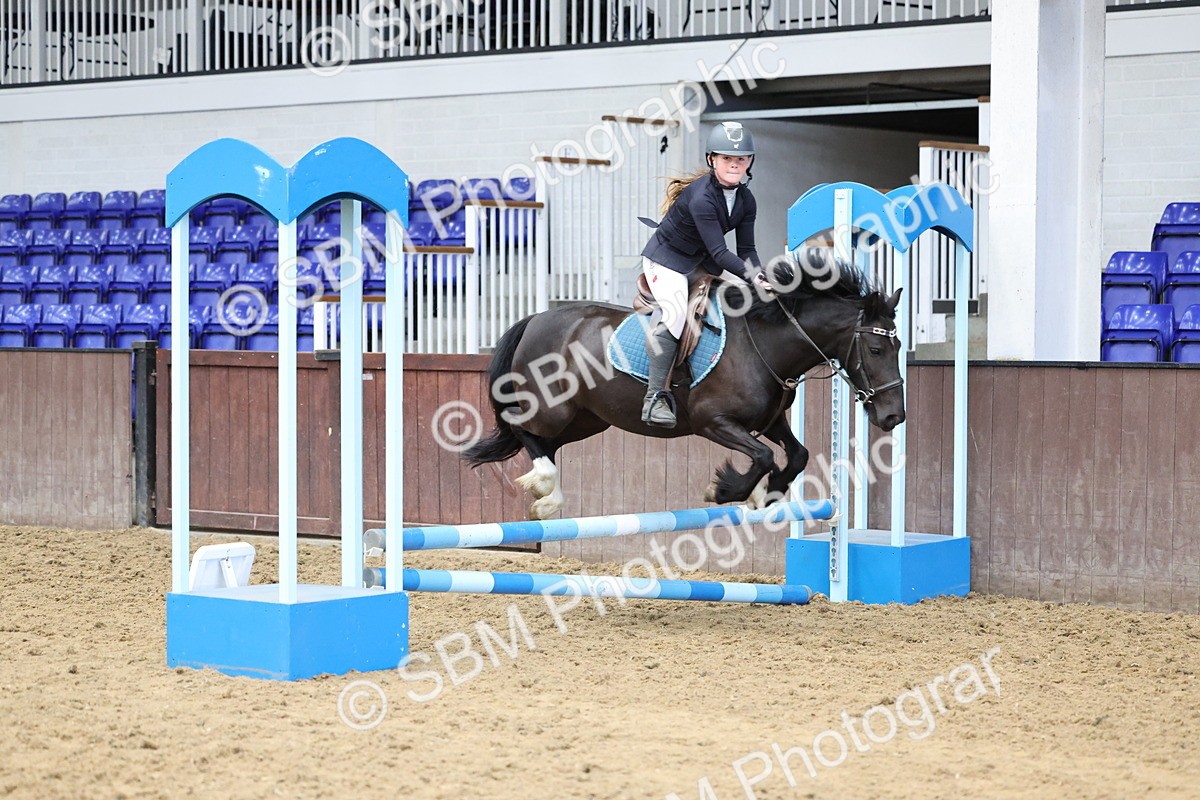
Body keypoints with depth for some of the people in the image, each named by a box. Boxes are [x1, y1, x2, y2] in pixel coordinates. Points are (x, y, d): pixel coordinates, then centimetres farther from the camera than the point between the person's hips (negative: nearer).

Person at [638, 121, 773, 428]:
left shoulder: (746, 200, -5)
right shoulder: (701, 197, -30)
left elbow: (746, 250, -4)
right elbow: (719, 252, -34)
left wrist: (761, 277, -22)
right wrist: (754, 277, -41)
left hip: (701, 261, 8)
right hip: (666, 260, -8)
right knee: (676, 315, -29)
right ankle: (656, 397, -25)